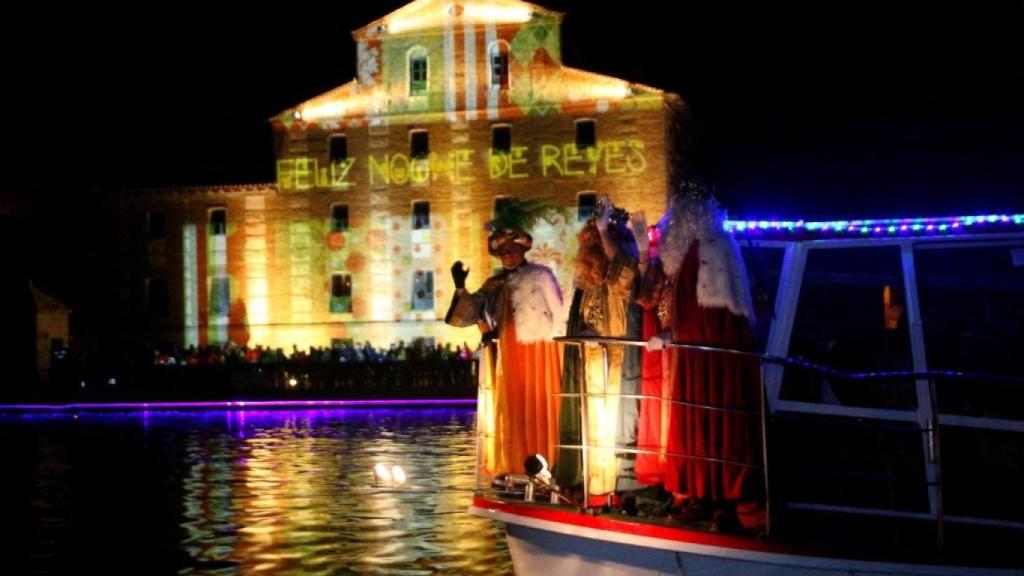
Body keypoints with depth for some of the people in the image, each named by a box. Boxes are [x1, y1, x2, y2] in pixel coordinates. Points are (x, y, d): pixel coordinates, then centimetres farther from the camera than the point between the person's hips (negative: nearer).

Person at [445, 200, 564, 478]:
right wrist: (460, 288, -6)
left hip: (536, 355, -5)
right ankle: (511, 469, 9)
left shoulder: (541, 275, 0)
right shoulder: (494, 284, 14)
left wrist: (550, 346, -8)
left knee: (536, 411, -6)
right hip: (506, 357, 5)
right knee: (508, 411, 5)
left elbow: (558, 316, -4)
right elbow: (471, 314, 6)